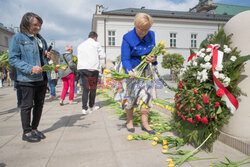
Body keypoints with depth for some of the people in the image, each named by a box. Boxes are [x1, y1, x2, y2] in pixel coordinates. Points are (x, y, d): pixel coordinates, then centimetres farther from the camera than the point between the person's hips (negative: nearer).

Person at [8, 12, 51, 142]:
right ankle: (27, 132, 16)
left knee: (39, 104, 13)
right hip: (27, 79, -7)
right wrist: (30, 68, -22)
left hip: (42, 77, 7)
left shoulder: (40, 38, 15)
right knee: (27, 105, 2)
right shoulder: (17, 38, -5)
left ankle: (34, 128, 28)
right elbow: (12, 59, -11)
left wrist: (47, 55, 2)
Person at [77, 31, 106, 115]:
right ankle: (91, 106, 20)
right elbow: (102, 55, 1)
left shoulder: (80, 45, 16)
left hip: (82, 68, 4)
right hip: (93, 68, -3)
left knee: (85, 88, 4)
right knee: (93, 88, 9)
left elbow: (78, 57, 18)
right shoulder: (96, 44, 2)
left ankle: (84, 108, -6)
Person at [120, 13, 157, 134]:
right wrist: (129, 71, -40)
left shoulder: (151, 35, -2)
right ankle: (129, 121, 20)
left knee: (146, 94, 1)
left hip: (146, 70, 4)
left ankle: (145, 123, 10)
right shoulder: (128, 38, -17)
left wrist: (153, 59, -16)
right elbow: (125, 59, -21)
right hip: (132, 70, -4)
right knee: (130, 94, 1)